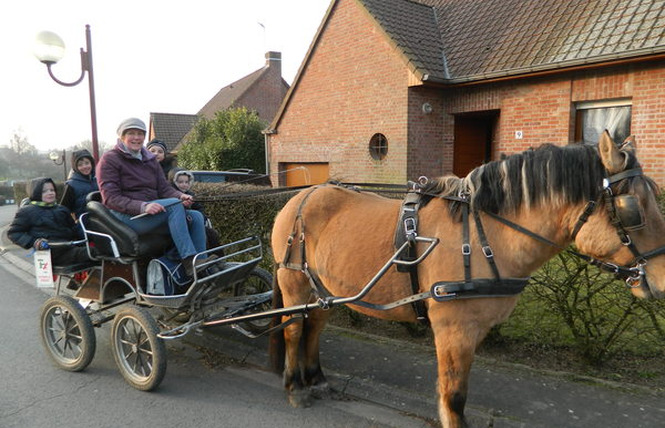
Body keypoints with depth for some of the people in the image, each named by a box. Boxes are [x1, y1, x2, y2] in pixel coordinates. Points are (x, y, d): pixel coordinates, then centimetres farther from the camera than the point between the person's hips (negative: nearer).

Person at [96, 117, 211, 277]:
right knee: (174, 205, -31)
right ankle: (189, 262, -38)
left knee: (196, 216, -16)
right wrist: (142, 207, -27)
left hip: (151, 210, 7)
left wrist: (181, 196, -13)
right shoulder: (109, 159, 0)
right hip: (124, 216, -7)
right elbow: (111, 198, -11)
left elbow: (164, 188, 12)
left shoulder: (150, 159, 21)